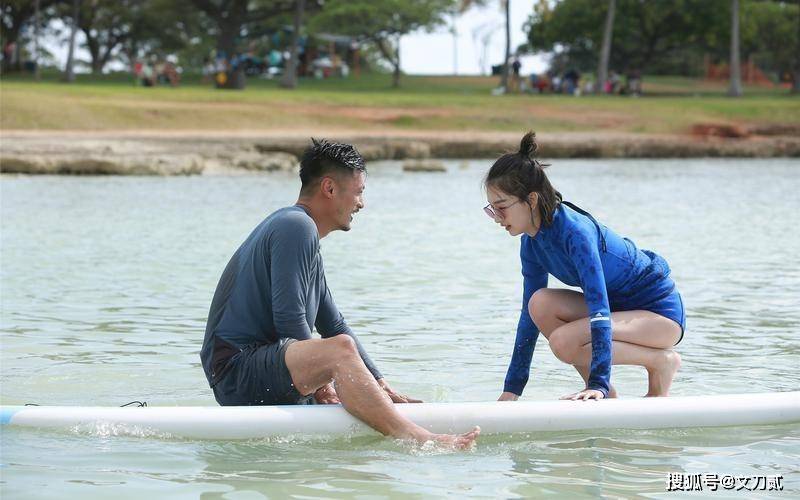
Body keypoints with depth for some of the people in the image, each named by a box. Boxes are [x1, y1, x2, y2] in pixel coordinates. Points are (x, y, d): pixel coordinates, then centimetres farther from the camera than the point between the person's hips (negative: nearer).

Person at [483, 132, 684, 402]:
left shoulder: (575, 231, -28)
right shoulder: (532, 243, -1)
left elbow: (599, 307, -34)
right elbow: (529, 314, 4)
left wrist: (599, 383, -41)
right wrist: (511, 389, 2)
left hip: (661, 310, -8)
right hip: (620, 306, 9)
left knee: (564, 341, -28)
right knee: (541, 303, -15)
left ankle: (661, 362, -8)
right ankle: (606, 398, -4)